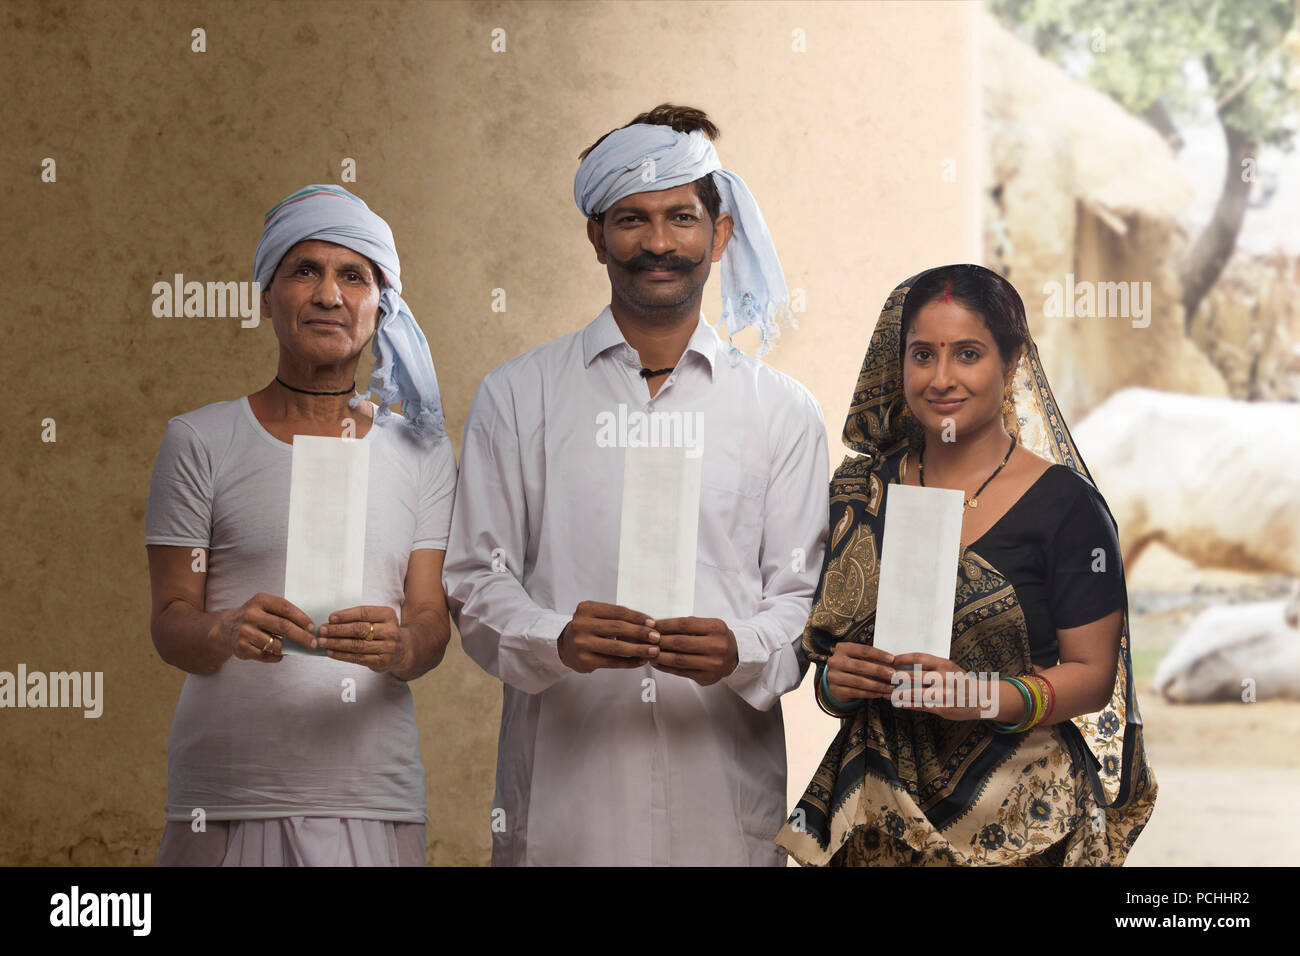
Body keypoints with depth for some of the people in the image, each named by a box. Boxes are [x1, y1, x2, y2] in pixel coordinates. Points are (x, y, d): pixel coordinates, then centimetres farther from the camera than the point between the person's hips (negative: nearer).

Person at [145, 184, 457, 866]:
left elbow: (433, 624, 3)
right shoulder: (200, 441, 3)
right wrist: (228, 631, -23)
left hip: (372, 798, 2)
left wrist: (398, 646, -20)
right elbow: (169, 623, -1)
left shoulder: (422, 452, 10)